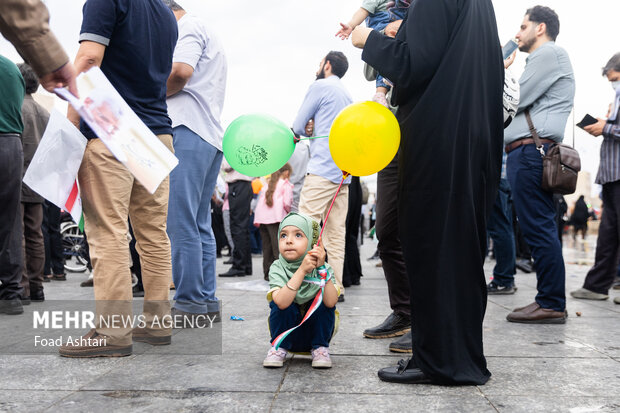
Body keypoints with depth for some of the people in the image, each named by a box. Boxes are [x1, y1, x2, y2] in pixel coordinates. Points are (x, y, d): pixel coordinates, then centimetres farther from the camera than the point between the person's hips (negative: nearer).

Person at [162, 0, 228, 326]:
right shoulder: (210, 38, 32)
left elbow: (180, 72, -17)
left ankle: (190, 304, -8)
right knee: (200, 223, 9)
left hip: (187, 132, -10)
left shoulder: (189, 28, 2)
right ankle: (207, 302, 11)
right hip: (212, 137, 10)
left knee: (181, 222, -10)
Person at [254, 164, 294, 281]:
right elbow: (287, 203, -5)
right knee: (278, 246, -10)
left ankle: (267, 273, 13)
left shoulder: (267, 185, 26)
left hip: (261, 218, 6)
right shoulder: (286, 184, 8)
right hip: (276, 218, -6)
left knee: (267, 247, 10)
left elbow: (259, 202, 18)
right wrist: (288, 211, 14)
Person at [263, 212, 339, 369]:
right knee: (281, 303, -27)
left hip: (315, 331, 1)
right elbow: (281, 303, -35)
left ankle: (320, 348, -4)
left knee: (324, 302, -25)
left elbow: (331, 302, -30)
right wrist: (302, 270, -39)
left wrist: (321, 269, -35)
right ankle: (279, 347, -4)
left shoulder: (324, 268, -13)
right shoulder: (277, 268, -16)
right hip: (286, 331, -1)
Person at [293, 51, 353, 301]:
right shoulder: (347, 96, 24)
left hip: (323, 167, -8)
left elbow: (297, 128, 2)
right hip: (344, 170, 8)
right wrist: (315, 127, 15)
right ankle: (335, 286, 4)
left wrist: (304, 130, 20)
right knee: (336, 232, 5)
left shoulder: (320, 86, 1)